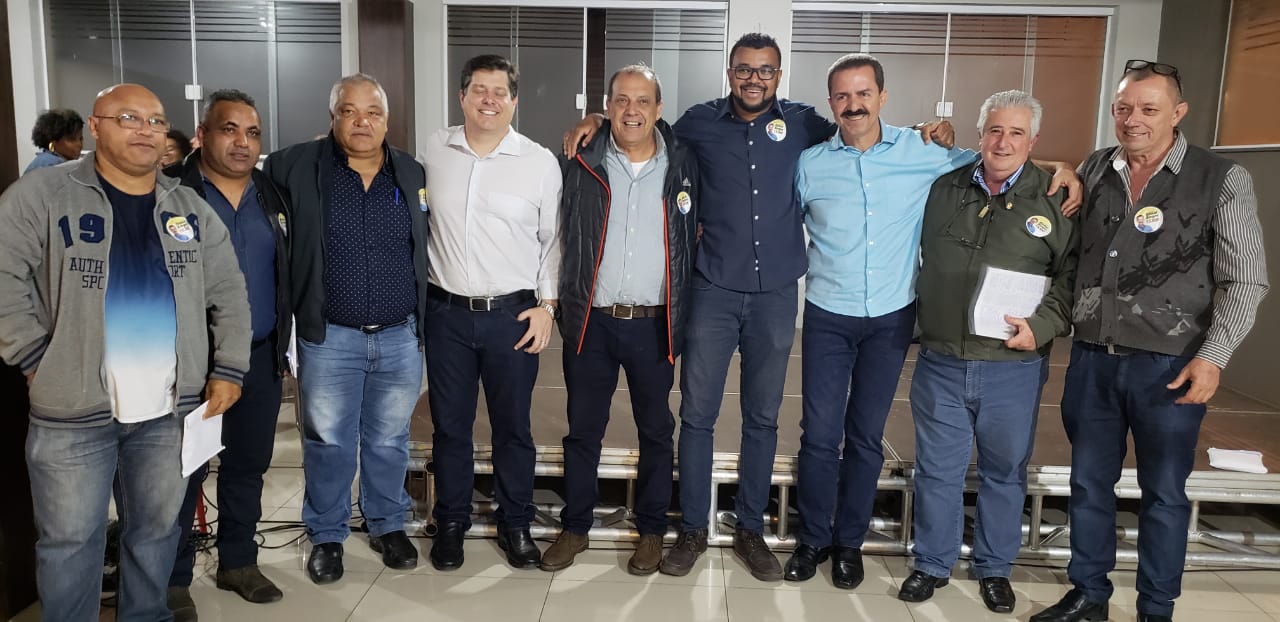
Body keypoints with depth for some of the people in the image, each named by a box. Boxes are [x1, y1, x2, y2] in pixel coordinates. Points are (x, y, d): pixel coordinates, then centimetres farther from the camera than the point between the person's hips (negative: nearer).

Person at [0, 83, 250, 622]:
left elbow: (228, 295, 10)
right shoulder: (43, 193, -4)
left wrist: (228, 369, 3)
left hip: (171, 408, 3)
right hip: (71, 410, -3)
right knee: (69, 537, 8)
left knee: (158, 528, 16)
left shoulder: (190, 209, 8)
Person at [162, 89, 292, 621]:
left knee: (248, 466, 15)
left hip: (260, 357, 5)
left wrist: (281, 348, 11)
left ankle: (238, 562, 31)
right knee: (183, 471, 6)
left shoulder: (272, 196, 9)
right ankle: (174, 579, 22)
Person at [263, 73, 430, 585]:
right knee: (328, 443, 9)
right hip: (328, 336, -2)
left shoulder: (413, 173, 5)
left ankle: (388, 525, 33)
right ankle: (326, 536, 28)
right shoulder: (297, 167, -3)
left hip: (401, 337, 2)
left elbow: (426, 248, 13)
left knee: (389, 441, 14)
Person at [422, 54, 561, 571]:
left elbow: (553, 240, 4)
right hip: (447, 311, 2)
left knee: (513, 426, 9)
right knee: (449, 425, 12)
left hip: (514, 315, -1)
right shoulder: (433, 151, 4)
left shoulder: (541, 162, -2)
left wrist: (547, 303, -2)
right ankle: (451, 523, 29)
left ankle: (515, 525, 26)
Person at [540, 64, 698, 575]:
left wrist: (685, 313, 5)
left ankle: (651, 531, 28)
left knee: (656, 431, 11)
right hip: (590, 321, 0)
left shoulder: (683, 165, 2)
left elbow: (696, 236, 9)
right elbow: (561, 235, 7)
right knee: (582, 430, 11)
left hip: (654, 324, 0)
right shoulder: (581, 164, 0)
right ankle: (574, 528, 27)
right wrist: (563, 304, 4)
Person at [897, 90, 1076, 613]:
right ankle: (932, 564, 27)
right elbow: (922, 260, 17)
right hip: (940, 363, 1)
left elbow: (1072, 275, -3)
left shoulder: (1053, 200, -1)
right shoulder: (944, 189, 6)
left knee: (1004, 472, 13)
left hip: (1013, 368, -1)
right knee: (938, 469, 10)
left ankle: (994, 569, 32)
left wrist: (1042, 326, -13)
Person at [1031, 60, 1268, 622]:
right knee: (1089, 483, 13)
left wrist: (1212, 355, -13)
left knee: (1163, 493, 10)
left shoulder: (1222, 180, -5)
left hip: (1169, 364, -3)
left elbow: (1244, 282, -6)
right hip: (1091, 357, 3)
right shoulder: (1093, 170, 5)